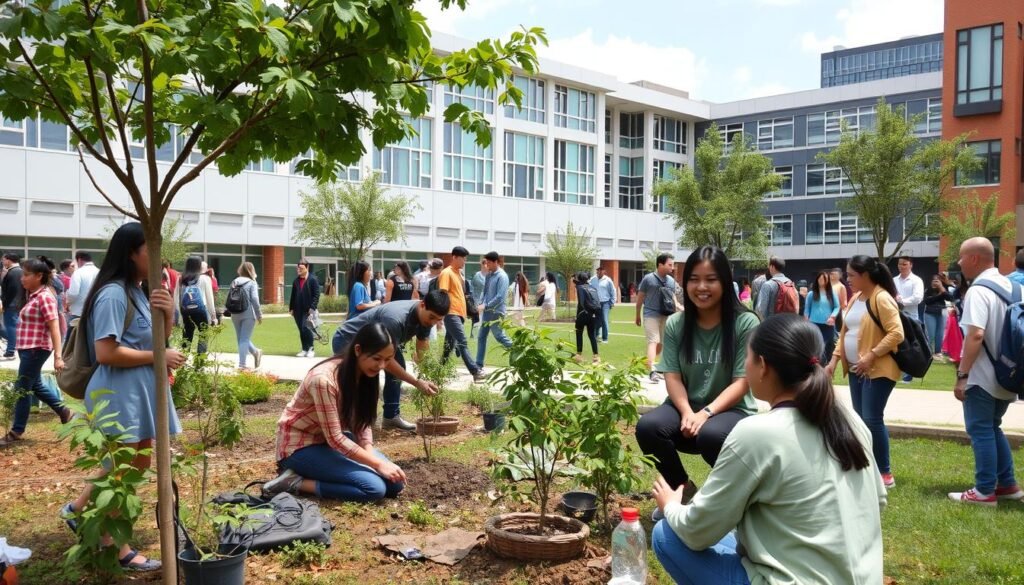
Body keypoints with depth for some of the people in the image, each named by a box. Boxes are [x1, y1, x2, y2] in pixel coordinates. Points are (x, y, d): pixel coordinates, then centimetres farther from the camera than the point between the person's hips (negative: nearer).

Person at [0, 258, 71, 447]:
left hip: (35, 349, -9)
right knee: (35, 385, 19)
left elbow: (55, 328, -22)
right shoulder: (33, 295, 10)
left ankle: (16, 432, 11)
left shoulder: (44, 297, -17)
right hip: (28, 348, 9)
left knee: (22, 389, 0)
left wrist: (58, 356, -26)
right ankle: (64, 412, 32)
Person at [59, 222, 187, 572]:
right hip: (121, 394, -10)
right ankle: (120, 551, 15)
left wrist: (168, 314, -6)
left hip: (140, 391, 10)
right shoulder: (113, 294, -19)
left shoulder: (138, 292, 11)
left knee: (138, 463, 20)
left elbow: (156, 339, 14)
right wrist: (158, 357, -19)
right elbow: (106, 353, -25)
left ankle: (77, 508, 35)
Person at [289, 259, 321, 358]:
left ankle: (310, 349, 1)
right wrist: (291, 308, 10)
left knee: (305, 328, -12)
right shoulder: (296, 281, 13)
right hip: (298, 310, 6)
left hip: (308, 309, -6)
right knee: (301, 330, 8)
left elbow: (316, 294, -9)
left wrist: (312, 307, -17)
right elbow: (293, 295, 16)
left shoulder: (313, 279, -4)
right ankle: (304, 349, 15)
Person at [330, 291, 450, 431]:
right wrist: (417, 382, -35)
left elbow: (422, 352, -7)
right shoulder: (396, 318, -40)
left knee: (398, 369, 1)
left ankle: (391, 417, 9)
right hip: (347, 341, -8)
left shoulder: (425, 317, -14)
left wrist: (427, 381, -19)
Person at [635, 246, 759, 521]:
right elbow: (672, 377, -2)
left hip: (732, 410, -3)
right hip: (687, 407, 3)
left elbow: (742, 383, -12)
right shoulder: (675, 324, 2)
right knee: (648, 427, -28)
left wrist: (706, 413, -25)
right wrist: (687, 413, -21)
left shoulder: (745, 323, -10)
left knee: (711, 435, -38)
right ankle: (683, 488, 2)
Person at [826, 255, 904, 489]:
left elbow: (896, 334, -20)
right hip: (856, 369, 9)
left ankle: (885, 474, 1)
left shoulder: (882, 299, -14)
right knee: (860, 420, 10)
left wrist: (871, 356, -24)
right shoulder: (855, 298, 12)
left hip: (878, 370, -8)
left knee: (872, 419, -10)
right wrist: (835, 358, 9)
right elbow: (845, 332, 18)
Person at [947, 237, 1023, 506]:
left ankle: (985, 491, 6)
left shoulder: (978, 290, -18)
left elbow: (976, 335, -26)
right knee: (992, 428, 20)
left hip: (982, 377, -8)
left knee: (981, 432, 1)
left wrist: (962, 375, -23)